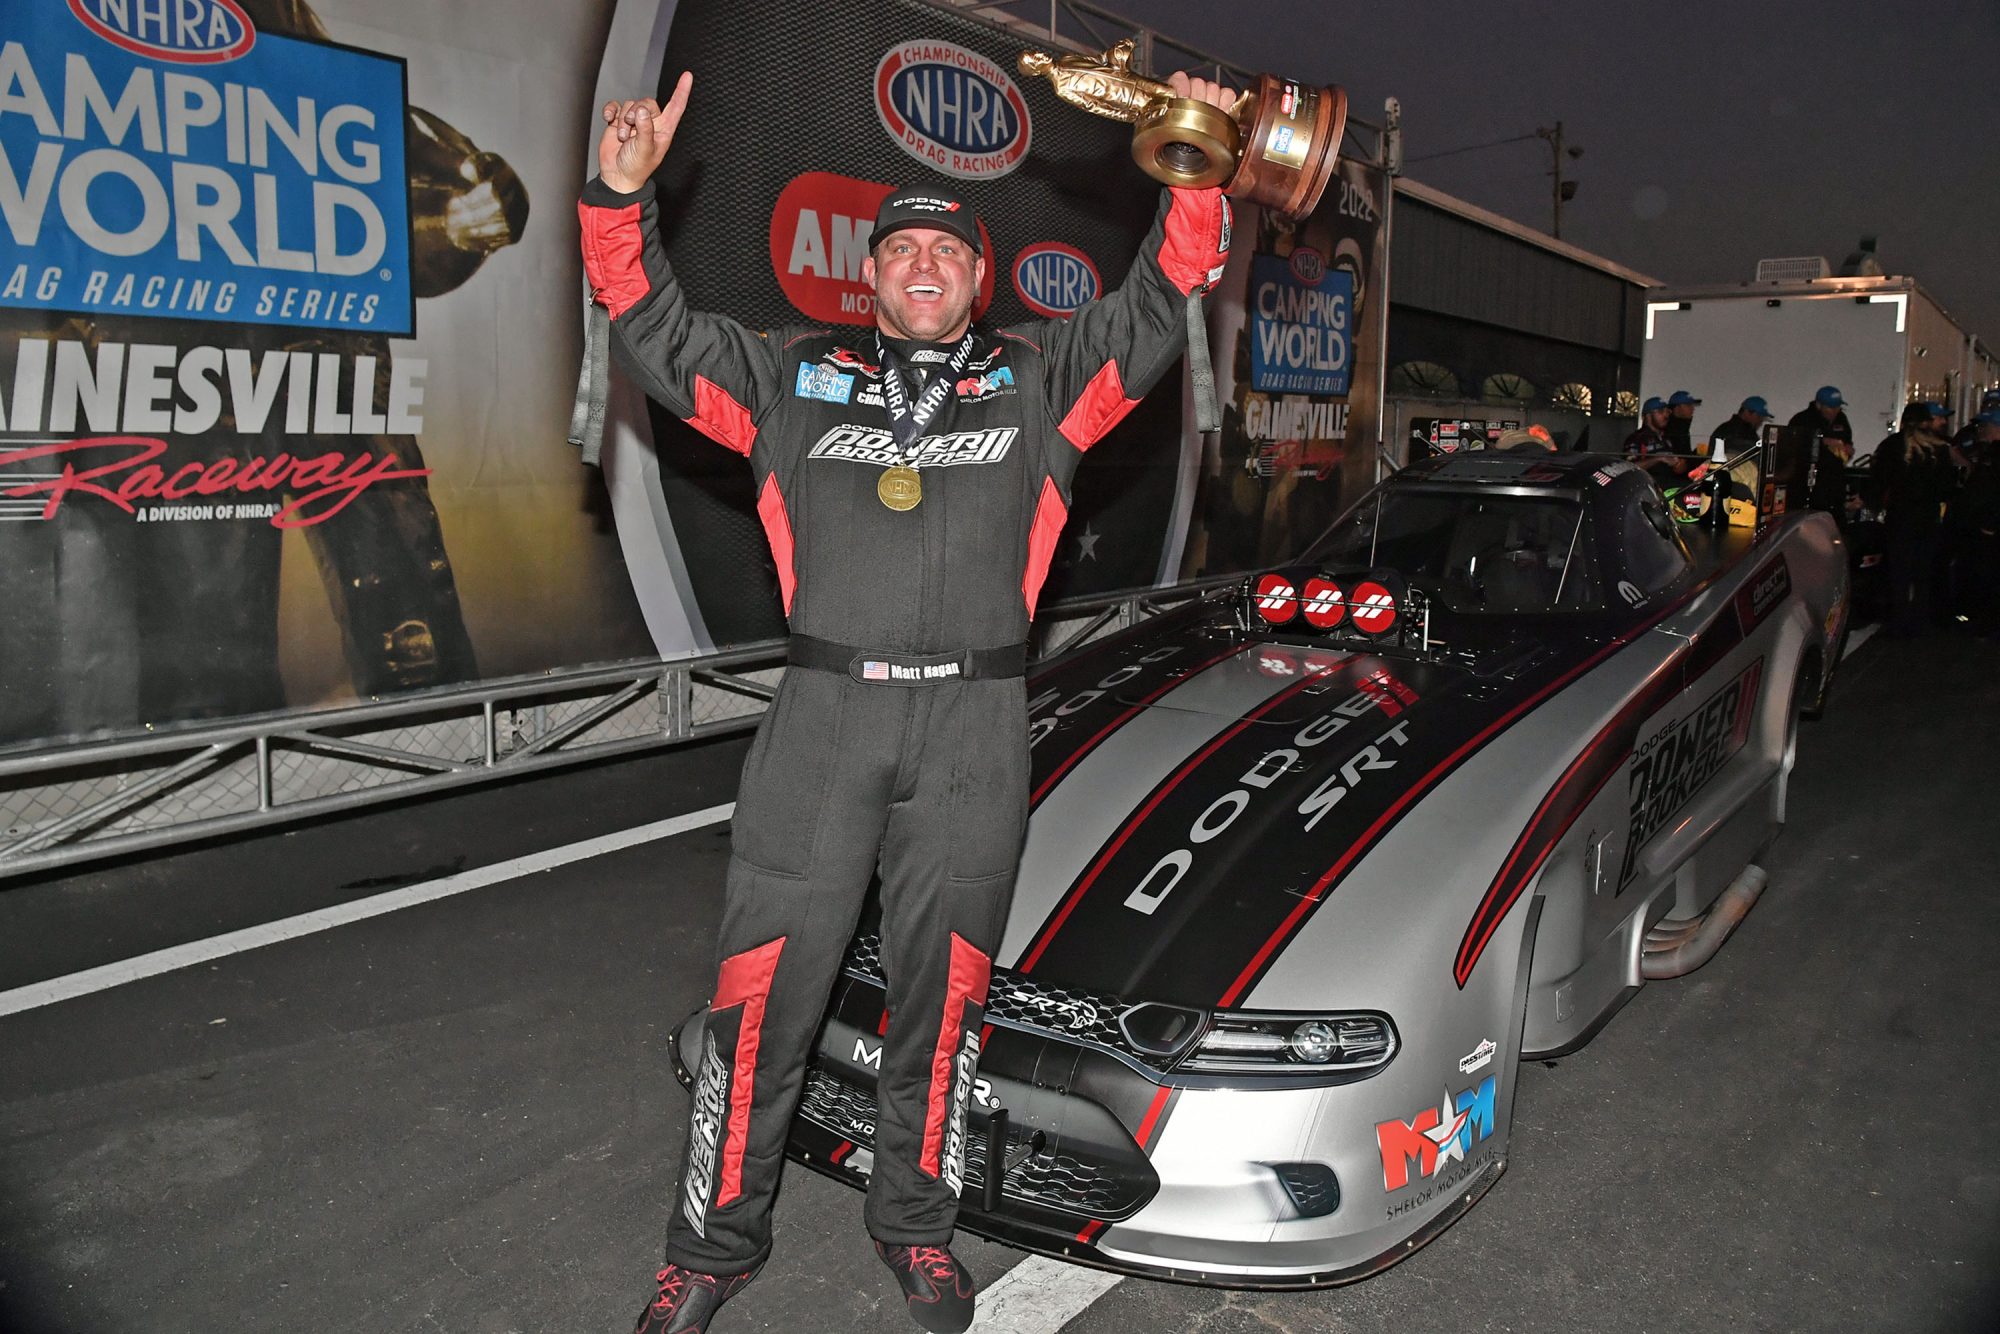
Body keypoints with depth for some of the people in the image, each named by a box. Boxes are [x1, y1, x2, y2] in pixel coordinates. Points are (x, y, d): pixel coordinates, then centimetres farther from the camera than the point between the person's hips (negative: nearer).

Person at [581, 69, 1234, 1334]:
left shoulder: (1038, 378, 13)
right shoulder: (799, 375, 14)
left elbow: (1157, 310, 7)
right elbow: (656, 333, 12)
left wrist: (1198, 184, -7)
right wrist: (621, 200, -2)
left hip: (974, 726, 0)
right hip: (823, 716, 0)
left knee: (943, 993, 10)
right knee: (764, 992, 3)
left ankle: (916, 1223, 32)